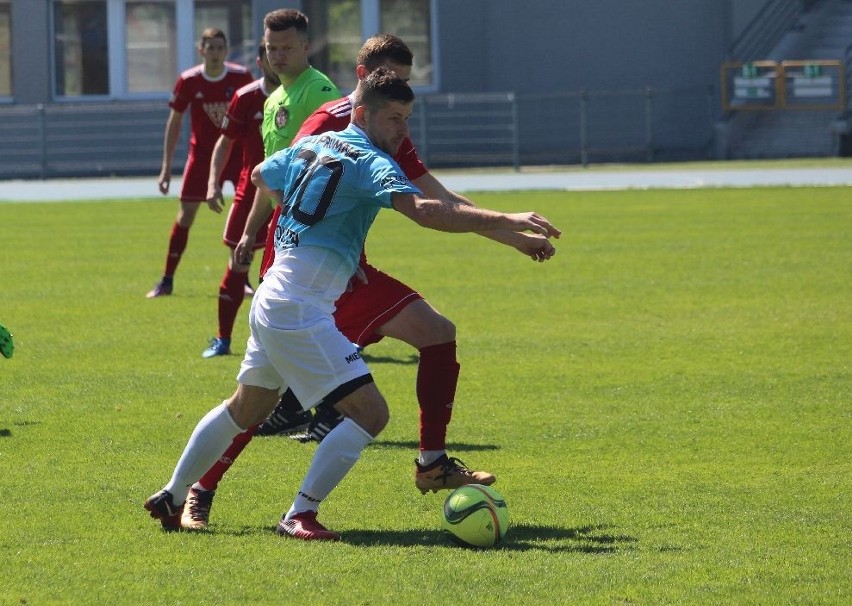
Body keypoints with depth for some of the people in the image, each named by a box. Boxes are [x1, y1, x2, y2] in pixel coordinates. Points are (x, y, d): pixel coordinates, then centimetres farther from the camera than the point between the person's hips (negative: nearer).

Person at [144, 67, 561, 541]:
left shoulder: (312, 147, 13)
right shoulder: (371, 163, -13)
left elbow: (262, 176, 33)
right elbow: (425, 211, -29)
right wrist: (508, 221, -32)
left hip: (272, 303, 10)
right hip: (301, 312, -10)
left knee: (247, 408, 26)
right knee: (370, 413, -12)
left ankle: (173, 498, 36)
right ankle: (300, 515, -11)